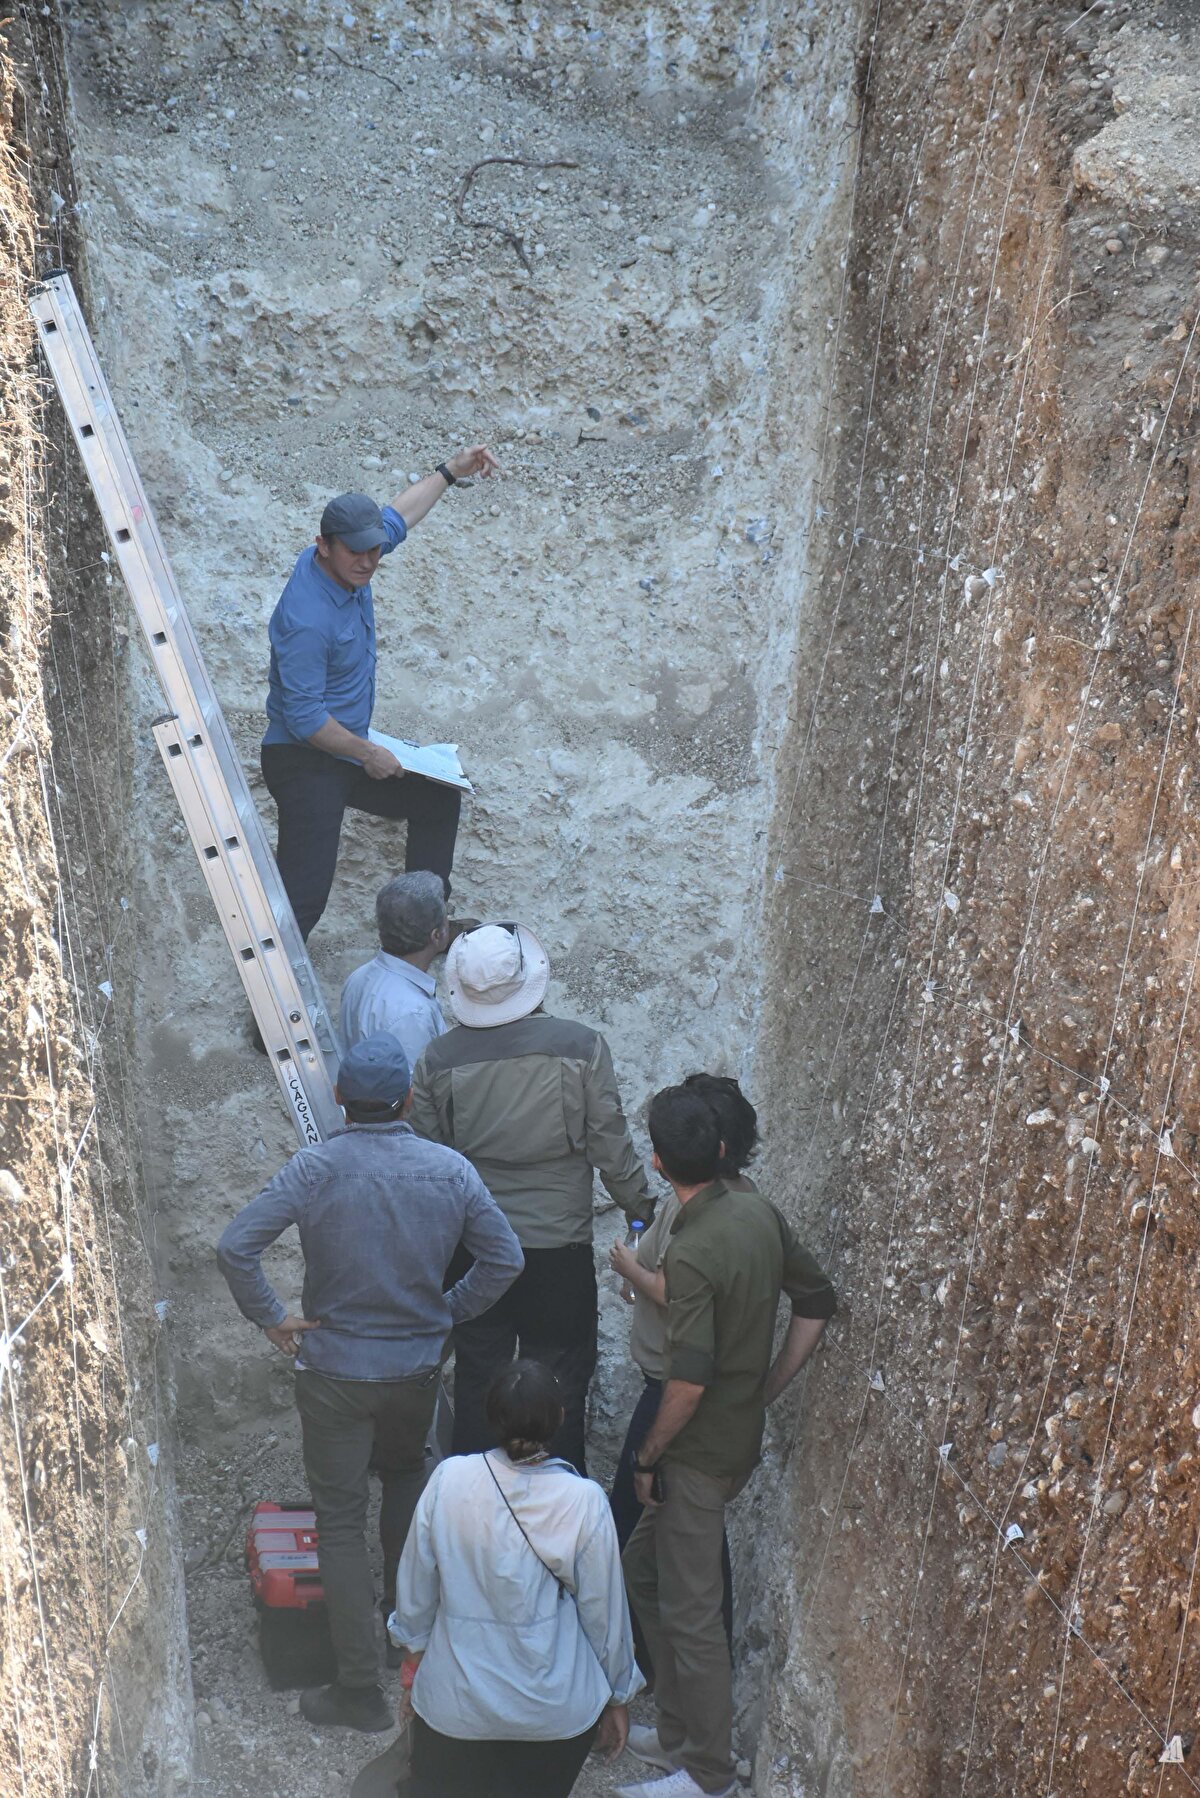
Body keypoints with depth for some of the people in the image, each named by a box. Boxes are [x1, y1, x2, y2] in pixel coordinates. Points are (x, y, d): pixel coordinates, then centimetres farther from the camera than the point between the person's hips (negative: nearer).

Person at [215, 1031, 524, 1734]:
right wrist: (450, 1311, 7)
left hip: (334, 1370, -2)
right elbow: (505, 1257, -5)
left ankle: (362, 1688, 11)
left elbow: (236, 1246, -22)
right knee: (407, 1475, 30)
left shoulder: (315, 1169, -16)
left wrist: (273, 1319, -9)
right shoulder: (450, 1169, -10)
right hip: (418, 1366, 3)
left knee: (342, 1520, 7)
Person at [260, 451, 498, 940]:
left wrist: (450, 472, 23)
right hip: (305, 765, -10)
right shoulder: (308, 621, -30)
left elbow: (396, 518, 19)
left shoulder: (348, 563, -2)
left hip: (348, 754, 10)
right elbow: (304, 716, -26)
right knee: (304, 895, -16)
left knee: (438, 798, 22)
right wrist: (367, 754, -17)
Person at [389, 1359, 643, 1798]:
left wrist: (414, 1648, 17)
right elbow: (604, 1612, -6)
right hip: (555, 1708, -1)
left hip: (457, 1698, 1)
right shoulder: (585, 1502, -18)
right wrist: (618, 1695, 10)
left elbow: (415, 1585, -2)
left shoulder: (449, 1478, -15)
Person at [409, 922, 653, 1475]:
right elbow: (612, 1149, -9)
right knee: (559, 1380, 14)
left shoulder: (438, 1060, -9)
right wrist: (642, 1208, 8)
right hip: (560, 1244, -2)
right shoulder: (581, 1047, -14)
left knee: (477, 1376, 17)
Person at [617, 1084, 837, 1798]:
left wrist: (649, 1457, -11)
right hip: (743, 1433, 9)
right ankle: (680, 1730, 33)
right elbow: (817, 1303, 7)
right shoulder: (759, 1212, -2)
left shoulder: (692, 1253, -26)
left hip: (703, 1451, -9)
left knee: (689, 1610, 5)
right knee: (645, 1568, 22)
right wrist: (765, 1393, 13)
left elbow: (690, 1381, -27)